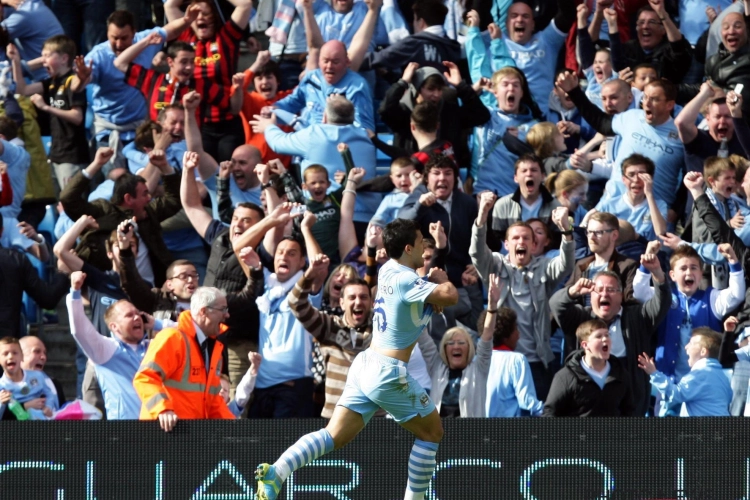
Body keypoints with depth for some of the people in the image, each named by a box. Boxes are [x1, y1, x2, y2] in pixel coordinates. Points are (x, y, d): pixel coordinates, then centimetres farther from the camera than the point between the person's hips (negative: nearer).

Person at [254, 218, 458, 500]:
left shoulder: (388, 271, 11)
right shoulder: (405, 280, -16)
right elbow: (450, 296, -25)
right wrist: (441, 278, -3)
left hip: (365, 365, 8)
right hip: (389, 372, -8)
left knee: (334, 436, 0)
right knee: (431, 431, 11)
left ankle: (276, 471, -19)